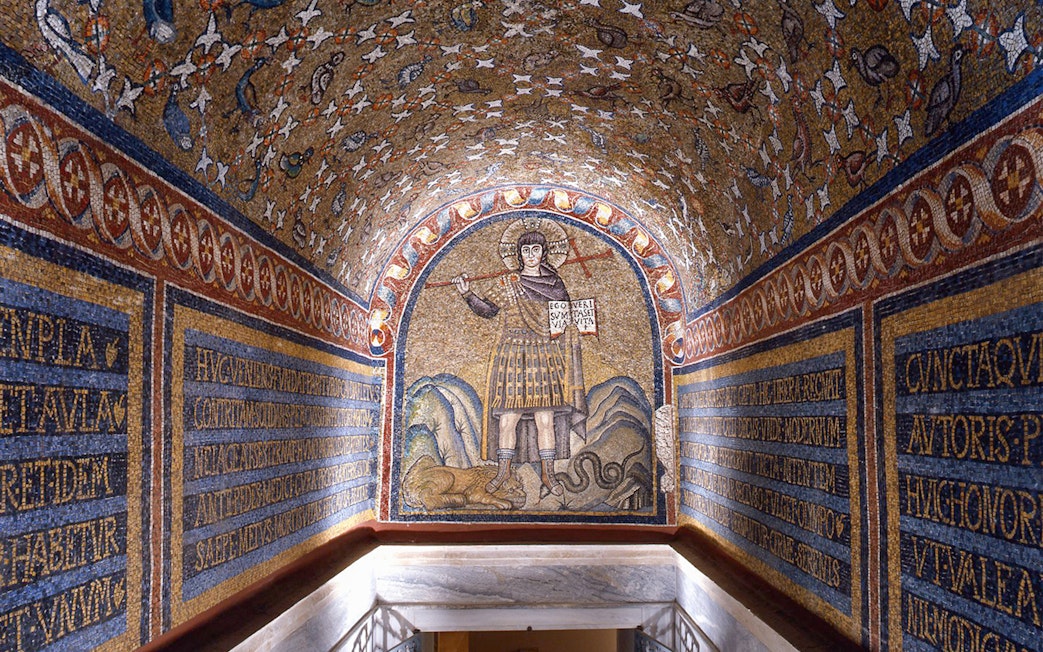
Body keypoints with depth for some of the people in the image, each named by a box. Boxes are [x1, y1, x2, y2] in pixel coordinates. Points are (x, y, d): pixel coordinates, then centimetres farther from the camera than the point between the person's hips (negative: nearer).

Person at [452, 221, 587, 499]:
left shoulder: (554, 282, 11)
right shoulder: (506, 283, 11)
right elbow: (488, 309, 4)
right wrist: (468, 293, -10)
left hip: (544, 357, 0)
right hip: (512, 356, 0)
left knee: (545, 419, -4)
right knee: (507, 418, -3)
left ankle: (547, 474, 3)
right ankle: (503, 469, 10)